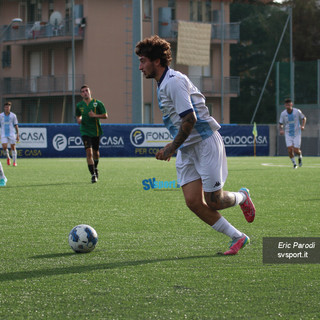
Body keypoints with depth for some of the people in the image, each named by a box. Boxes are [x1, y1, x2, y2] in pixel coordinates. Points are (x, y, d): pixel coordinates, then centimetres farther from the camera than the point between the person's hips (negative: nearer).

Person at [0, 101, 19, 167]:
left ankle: (14, 162, 10)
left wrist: (17, 135, -3)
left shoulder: (13, 115, -2)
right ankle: (8, 157, 16)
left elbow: (16, 126, 2)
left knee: (13, 147, 0)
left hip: (12, 134, -1)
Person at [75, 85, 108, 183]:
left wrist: (95, 115, -18)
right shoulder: (79, 105, 3)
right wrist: (79, 119, -3)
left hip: (96, 131, 0)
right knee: (89, 152, -16)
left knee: (95, 152, 14)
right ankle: (93, 175, -17)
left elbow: (105, 116, -4)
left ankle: (95, 168, 44)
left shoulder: (97, 103, -4)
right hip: (85, 132, 0)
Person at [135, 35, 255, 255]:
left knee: (213, 202, -5)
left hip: (205, 143, -9)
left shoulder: (174, 81, -16)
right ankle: (238, 237, 5)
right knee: (193, 201, -4)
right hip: (186, 150, 9)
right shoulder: (164, 83, 15)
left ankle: (242, 197, 28)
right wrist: (175, 146, 22)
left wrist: (172, 148, -17)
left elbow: (189, 118, -22)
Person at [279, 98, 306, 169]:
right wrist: (281, 130, -19)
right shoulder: (283, 114, -8)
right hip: (288, 134, 1)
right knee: (290, 150, -11)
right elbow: (280, 124, 2)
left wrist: (303, 125, -12)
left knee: (296, 150, -6)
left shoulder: (297, 111, -10)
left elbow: (304, 118, 6)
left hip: (297, 133, -1)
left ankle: (300, 156, 31)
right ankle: (294, 164, 11)